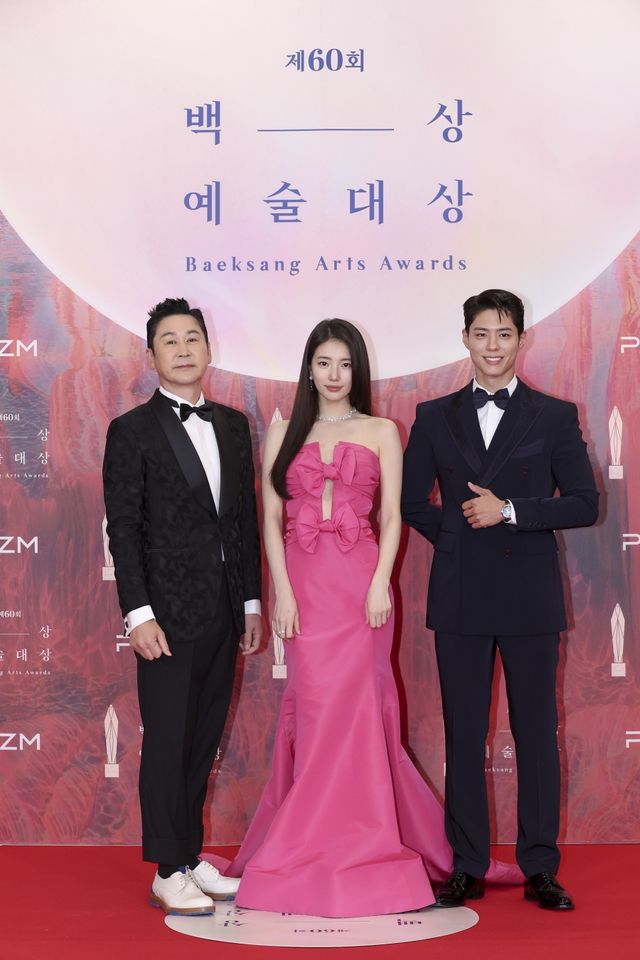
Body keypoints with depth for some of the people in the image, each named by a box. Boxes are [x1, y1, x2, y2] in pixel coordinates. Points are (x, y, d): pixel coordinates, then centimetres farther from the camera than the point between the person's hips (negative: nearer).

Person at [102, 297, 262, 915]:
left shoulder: (233, 425, 12)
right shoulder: (132, 431, -4)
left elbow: (246, 518, 14)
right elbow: (123, 531, -8)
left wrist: (252, 601, 12)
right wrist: (139, 614, -15)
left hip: (224, 612, 5)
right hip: (169, 614, -5)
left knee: (204, 740, 12)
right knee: (167, 742, 1)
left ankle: (191, 856, 25)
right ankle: (167, 872, 12)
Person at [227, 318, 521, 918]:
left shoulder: (381, 432, 9)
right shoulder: (283, 435, 11)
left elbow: (392, 516, 4)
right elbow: (271, 517, 5)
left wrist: (381, 583, -10)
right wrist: (282, 592, -5)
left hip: (360, 581, -1)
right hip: (303, 582, 1)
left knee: (351, 705, -2)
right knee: (315, 705, 0)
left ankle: (351, 843, 11)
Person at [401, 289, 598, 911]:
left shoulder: (555, 416, 4)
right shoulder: (434, 417, 9)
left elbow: (584, 502, -2)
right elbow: (412, 501, 13)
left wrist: (509, 511, -11)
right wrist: (457, 531, 0)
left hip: (529, 596, -1)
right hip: (460, 597, 1)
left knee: (536, 732, 4)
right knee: (463, 733, 6)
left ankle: (540, 868, 15)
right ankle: (467, 867, 17)